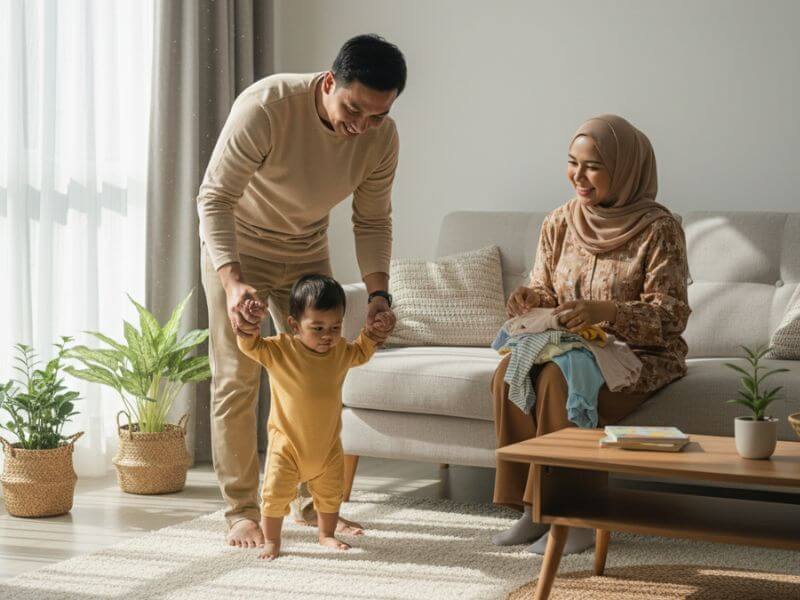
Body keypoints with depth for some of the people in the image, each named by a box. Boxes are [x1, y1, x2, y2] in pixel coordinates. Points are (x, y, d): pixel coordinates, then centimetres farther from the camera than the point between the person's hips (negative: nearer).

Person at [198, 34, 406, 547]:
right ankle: (241, 511, 2)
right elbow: (215, 198, -31)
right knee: (237, 379, -7)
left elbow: (372, 221, -6)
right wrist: (232, 282, -43)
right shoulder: (265, 106, -34)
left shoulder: (382, 135, -19)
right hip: (236, 247, -4)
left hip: (306, 254, 5)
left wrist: (378, 292, -21)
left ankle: (318, 503, 17)